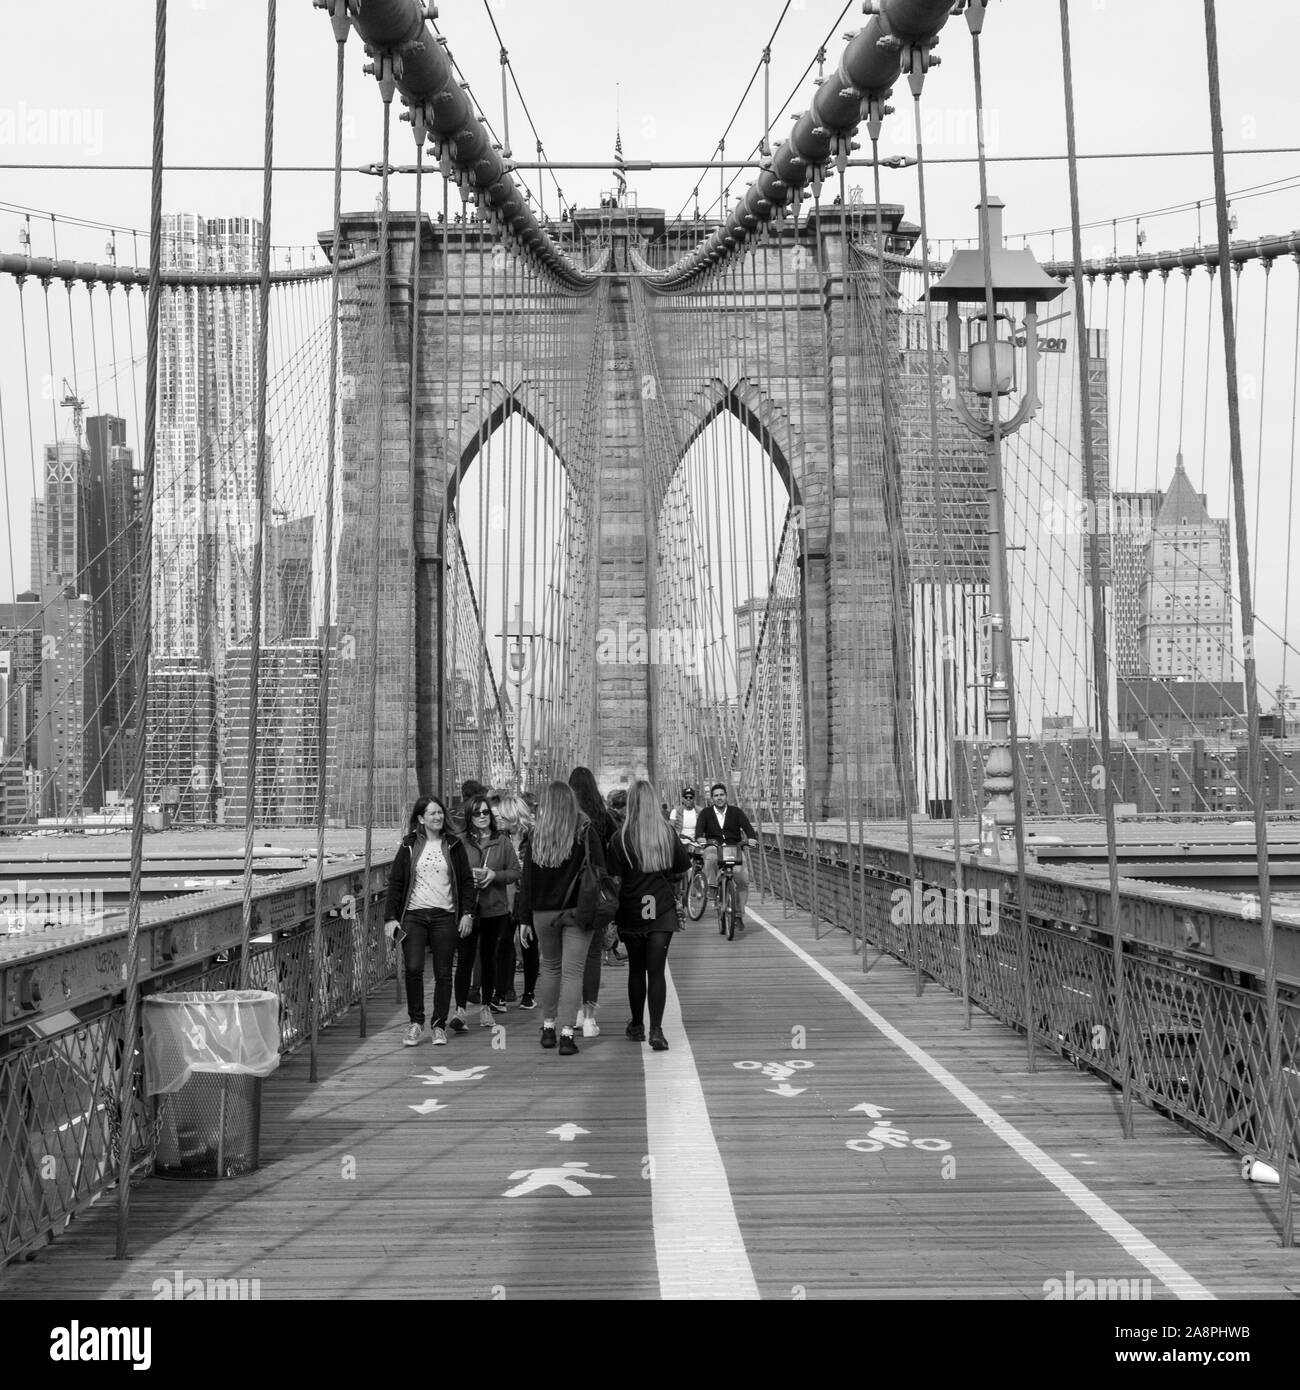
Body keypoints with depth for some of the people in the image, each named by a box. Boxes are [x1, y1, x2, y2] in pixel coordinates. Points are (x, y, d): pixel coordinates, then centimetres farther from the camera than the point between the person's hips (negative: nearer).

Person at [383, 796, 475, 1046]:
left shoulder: (453, 845, 6)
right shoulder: (409, 846, 4)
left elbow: (466, 881, 8)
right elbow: (395, 882, 4)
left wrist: (466, 913, -1)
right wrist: (391, 917, -3)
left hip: (445, 916, 1)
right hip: (414, 915, -1)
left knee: (443, 973, 2)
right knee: (413, 968, -12)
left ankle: (439, 1026, 14)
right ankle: (415, 1022, 5)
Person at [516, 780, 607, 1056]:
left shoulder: (535, 836, -1)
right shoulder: (586, 833, -6)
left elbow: (527, 878, 2)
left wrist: (525, 918, 7)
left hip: (543, 913, 2)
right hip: (577, 910, -2)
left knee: (550, 967, 18)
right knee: (572, 971, 0)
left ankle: (548, 1028, 22)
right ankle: (567, 1034, -4)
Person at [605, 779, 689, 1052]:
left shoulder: (621, 837, -8)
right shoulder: (668, 832, -1)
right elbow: (683, 868, 7)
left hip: (632, 911, -1)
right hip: (663, 908, 1)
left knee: (636, 969, 14)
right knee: (657, 970, 0)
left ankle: (637, 1026, 25)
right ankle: (656, 1030, -9)